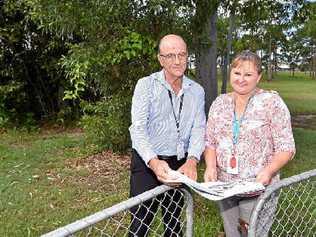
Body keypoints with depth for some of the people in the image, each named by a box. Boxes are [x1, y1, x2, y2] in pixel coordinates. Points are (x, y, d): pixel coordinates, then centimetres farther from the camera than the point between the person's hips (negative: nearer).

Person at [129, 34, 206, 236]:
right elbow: (138, 128, -16)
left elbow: (198, 128, -4)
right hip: (147, 163, -3)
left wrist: (192, 160, -22)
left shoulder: (197, 91, 3)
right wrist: (153, 161, -32)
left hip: (180, 164, 4)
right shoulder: (146, 85, -8)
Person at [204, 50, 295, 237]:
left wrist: (268, 171, -24)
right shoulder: (220, 102, 3)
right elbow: (210, 142, 6)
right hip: (224, 187, 4)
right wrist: (210, 166, -11)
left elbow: (286, 148, -8)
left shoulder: (272, 102, -8)